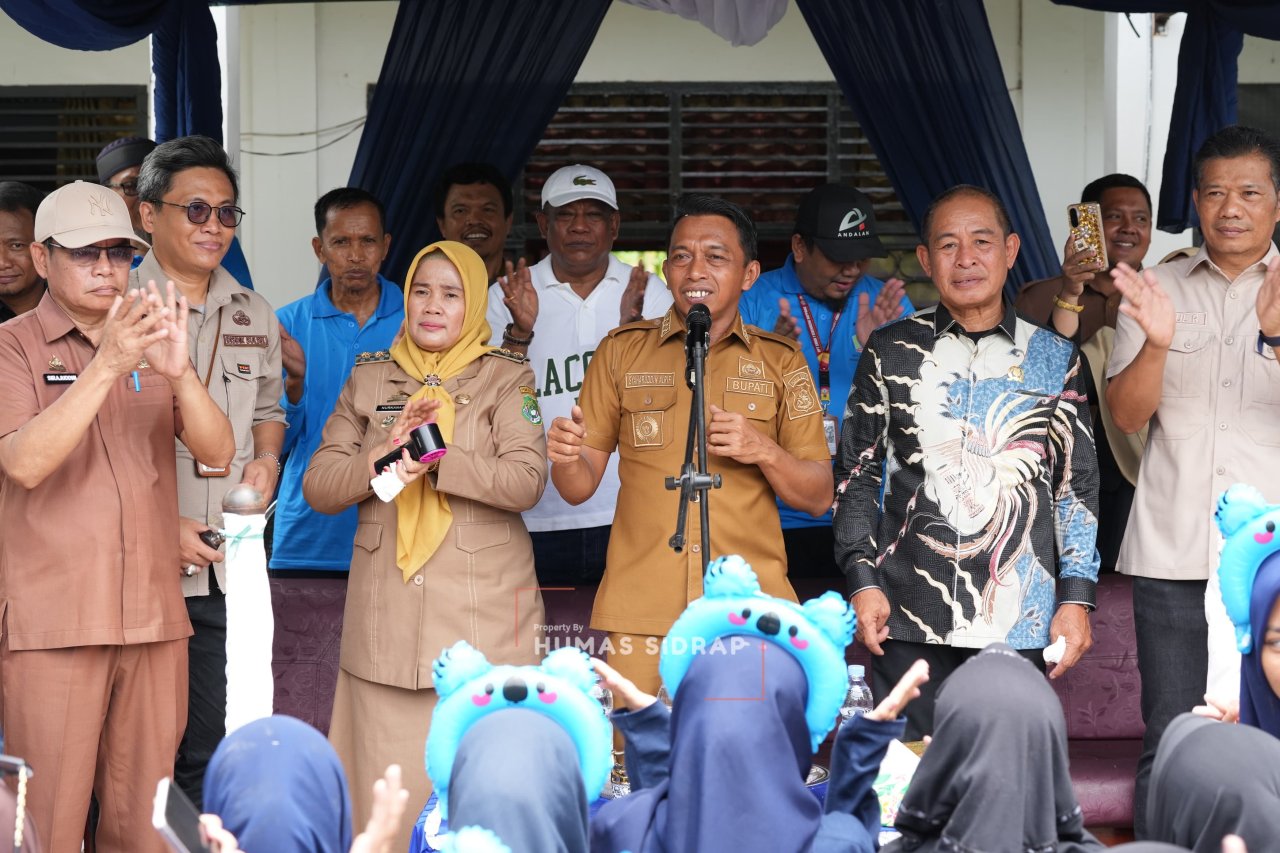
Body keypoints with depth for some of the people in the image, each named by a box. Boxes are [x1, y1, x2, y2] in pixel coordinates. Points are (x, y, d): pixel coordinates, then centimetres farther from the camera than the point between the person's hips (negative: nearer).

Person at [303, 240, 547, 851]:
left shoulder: (508, 379, 7)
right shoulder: (369, 380, 14)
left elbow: (526, 481, -8)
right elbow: (317, 488, 7)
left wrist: (438, 461, -19)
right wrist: (385, 456, -10)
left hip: (483, 614, -2)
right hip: (386, 613, 2)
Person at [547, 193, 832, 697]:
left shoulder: (781, 362, 10)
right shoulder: (622, 351, 10)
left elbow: (818, 498, 8)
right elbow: (579, 487, 9)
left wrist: (764, 451, -10)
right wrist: (564, 457, -14)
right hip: (639, 612, 0)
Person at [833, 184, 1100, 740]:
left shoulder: (1053, 358, 9)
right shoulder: (891, 352, 8)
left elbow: (1078, 486, 10)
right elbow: (856, 473, 9)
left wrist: (1076, 596, 2)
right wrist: (863, 580, -1)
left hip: (1018, 622, 0)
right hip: (909, 619, 0)